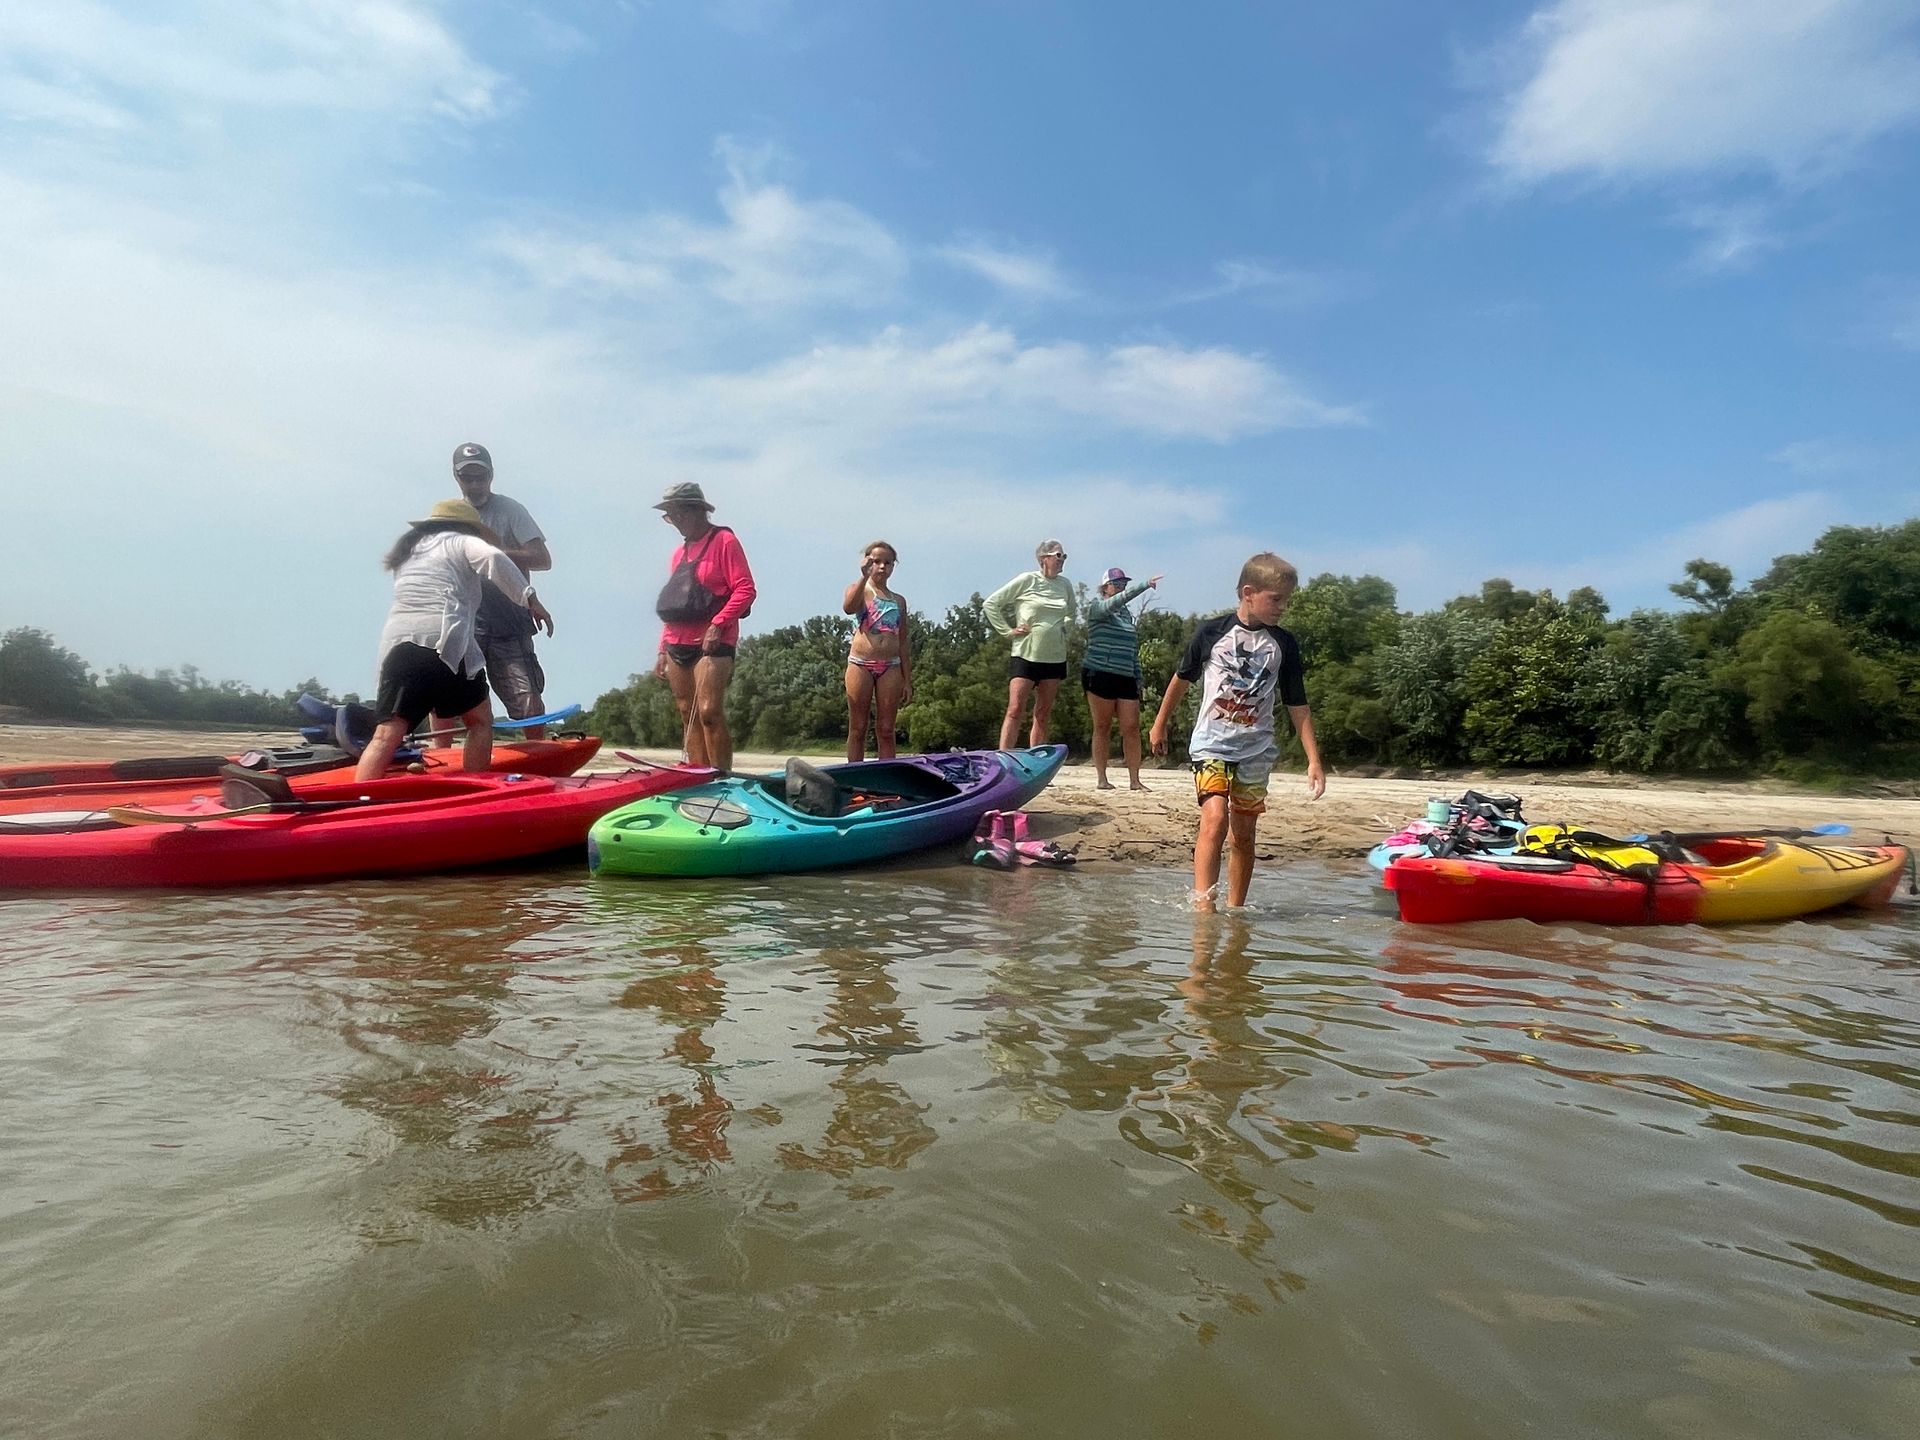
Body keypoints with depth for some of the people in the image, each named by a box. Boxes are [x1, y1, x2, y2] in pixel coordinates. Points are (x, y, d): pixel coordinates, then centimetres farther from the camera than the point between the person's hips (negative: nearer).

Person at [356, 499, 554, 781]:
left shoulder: (408, 552, 33)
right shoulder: (459, 542, 13)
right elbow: (493, 557, -7)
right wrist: (530, 599, -7)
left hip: (395, 643, 5)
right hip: (443, 641, -5)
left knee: (386, 736, -4)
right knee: (480, 720, 10)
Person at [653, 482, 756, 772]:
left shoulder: (724, 541, -2)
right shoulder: (679, 552, 19)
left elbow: (745, 590, -10)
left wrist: (717, 624, -21)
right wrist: (663, 650, 17)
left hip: (711, 644, -7)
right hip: (677, 646, 7)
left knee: (709, 713, -16)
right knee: (689, 717, 5)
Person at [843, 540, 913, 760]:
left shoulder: (898, 600, 16)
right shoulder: (859, 591, 6)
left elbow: (903, 643, 15)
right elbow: (848, 607, -20)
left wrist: (908, 680, 11)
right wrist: (865, 576, -25)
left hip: (891, 667, 3)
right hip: (861, 664, -3)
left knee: (886, 730, 3)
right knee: (857, 728, 2)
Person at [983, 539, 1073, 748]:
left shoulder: (1065, 585, 9)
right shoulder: (1027, 580, -5)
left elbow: (1071, 614, 29)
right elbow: (991, 603, -2)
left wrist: (1064, 633, 12)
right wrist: (1008, 630, -6)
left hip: (1055, 657, 5)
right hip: (1026, 654, -5)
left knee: (1043, 715, 6)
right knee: (1015, 711, -11)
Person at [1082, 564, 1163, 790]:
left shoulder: (1127, 613, 18)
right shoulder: (1096, 607, 0)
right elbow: (1115, 602, -23)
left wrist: (1138, 680, 15)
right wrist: (1145, 585, -32)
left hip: (1126, 678, 5)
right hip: (1100, 674, -5)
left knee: (1132, 727, -2)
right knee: (1103, 727, 0)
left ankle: (1135, 780, 0)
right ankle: (1101, 779, 7)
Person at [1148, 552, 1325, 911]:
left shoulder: (1284, 644, 2)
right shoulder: (1212, 632, -5)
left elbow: (1297, 706, 5)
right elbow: (1182, 679, 10)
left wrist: (1314, 760, -1)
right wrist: (1160, 725, 19)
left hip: (1256, 751, 3)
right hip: (1211, 745, -3)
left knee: (1243, 834, 8)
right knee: (1215, 818, -21)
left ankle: (1235, 910, 21)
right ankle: (1202, 903, -21)